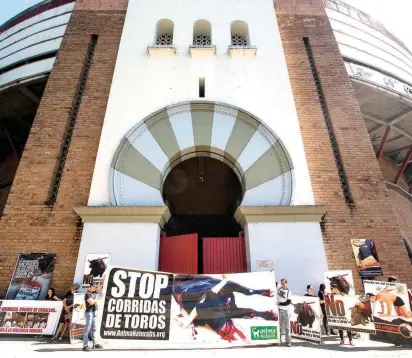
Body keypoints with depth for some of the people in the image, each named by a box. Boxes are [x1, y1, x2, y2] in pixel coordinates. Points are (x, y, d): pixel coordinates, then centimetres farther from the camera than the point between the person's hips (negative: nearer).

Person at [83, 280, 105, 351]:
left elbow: (100, 286, 8)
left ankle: (95, 344, 19)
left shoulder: (94, 292, 8)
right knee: (87, 329, -3)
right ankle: (85, 345, 3)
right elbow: (92, 302, -27)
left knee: (94, 329, 12)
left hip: (95, 312, 8)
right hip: (89, 313, -8)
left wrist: (103, 280, -3)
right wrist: (97, 299, -10)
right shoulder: (87, 294, -16)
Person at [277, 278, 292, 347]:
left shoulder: (289, 292, -5)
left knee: (287, 327, 3)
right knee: (279, 326, 7)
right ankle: (279, 340, 16)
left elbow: (288, 302, -12)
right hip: (279, 310, 2)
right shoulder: (278, 289, 3)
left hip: (286, 310, -2)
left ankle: (288, 341, 10)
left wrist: (280, 303, -13)